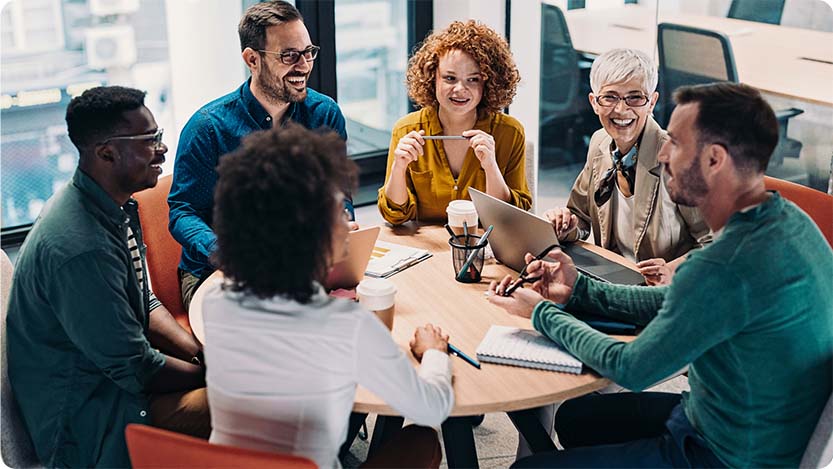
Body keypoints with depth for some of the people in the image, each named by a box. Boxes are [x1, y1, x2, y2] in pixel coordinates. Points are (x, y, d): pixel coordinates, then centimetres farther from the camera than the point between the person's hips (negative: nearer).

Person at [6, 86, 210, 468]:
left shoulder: (117, 207, 2)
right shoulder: (80, 247, -30)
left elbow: (145, 305, 12)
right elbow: (135, 369, -23)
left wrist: (202, 352, -2)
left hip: (111, 366, 10)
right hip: (80, 422, -10)